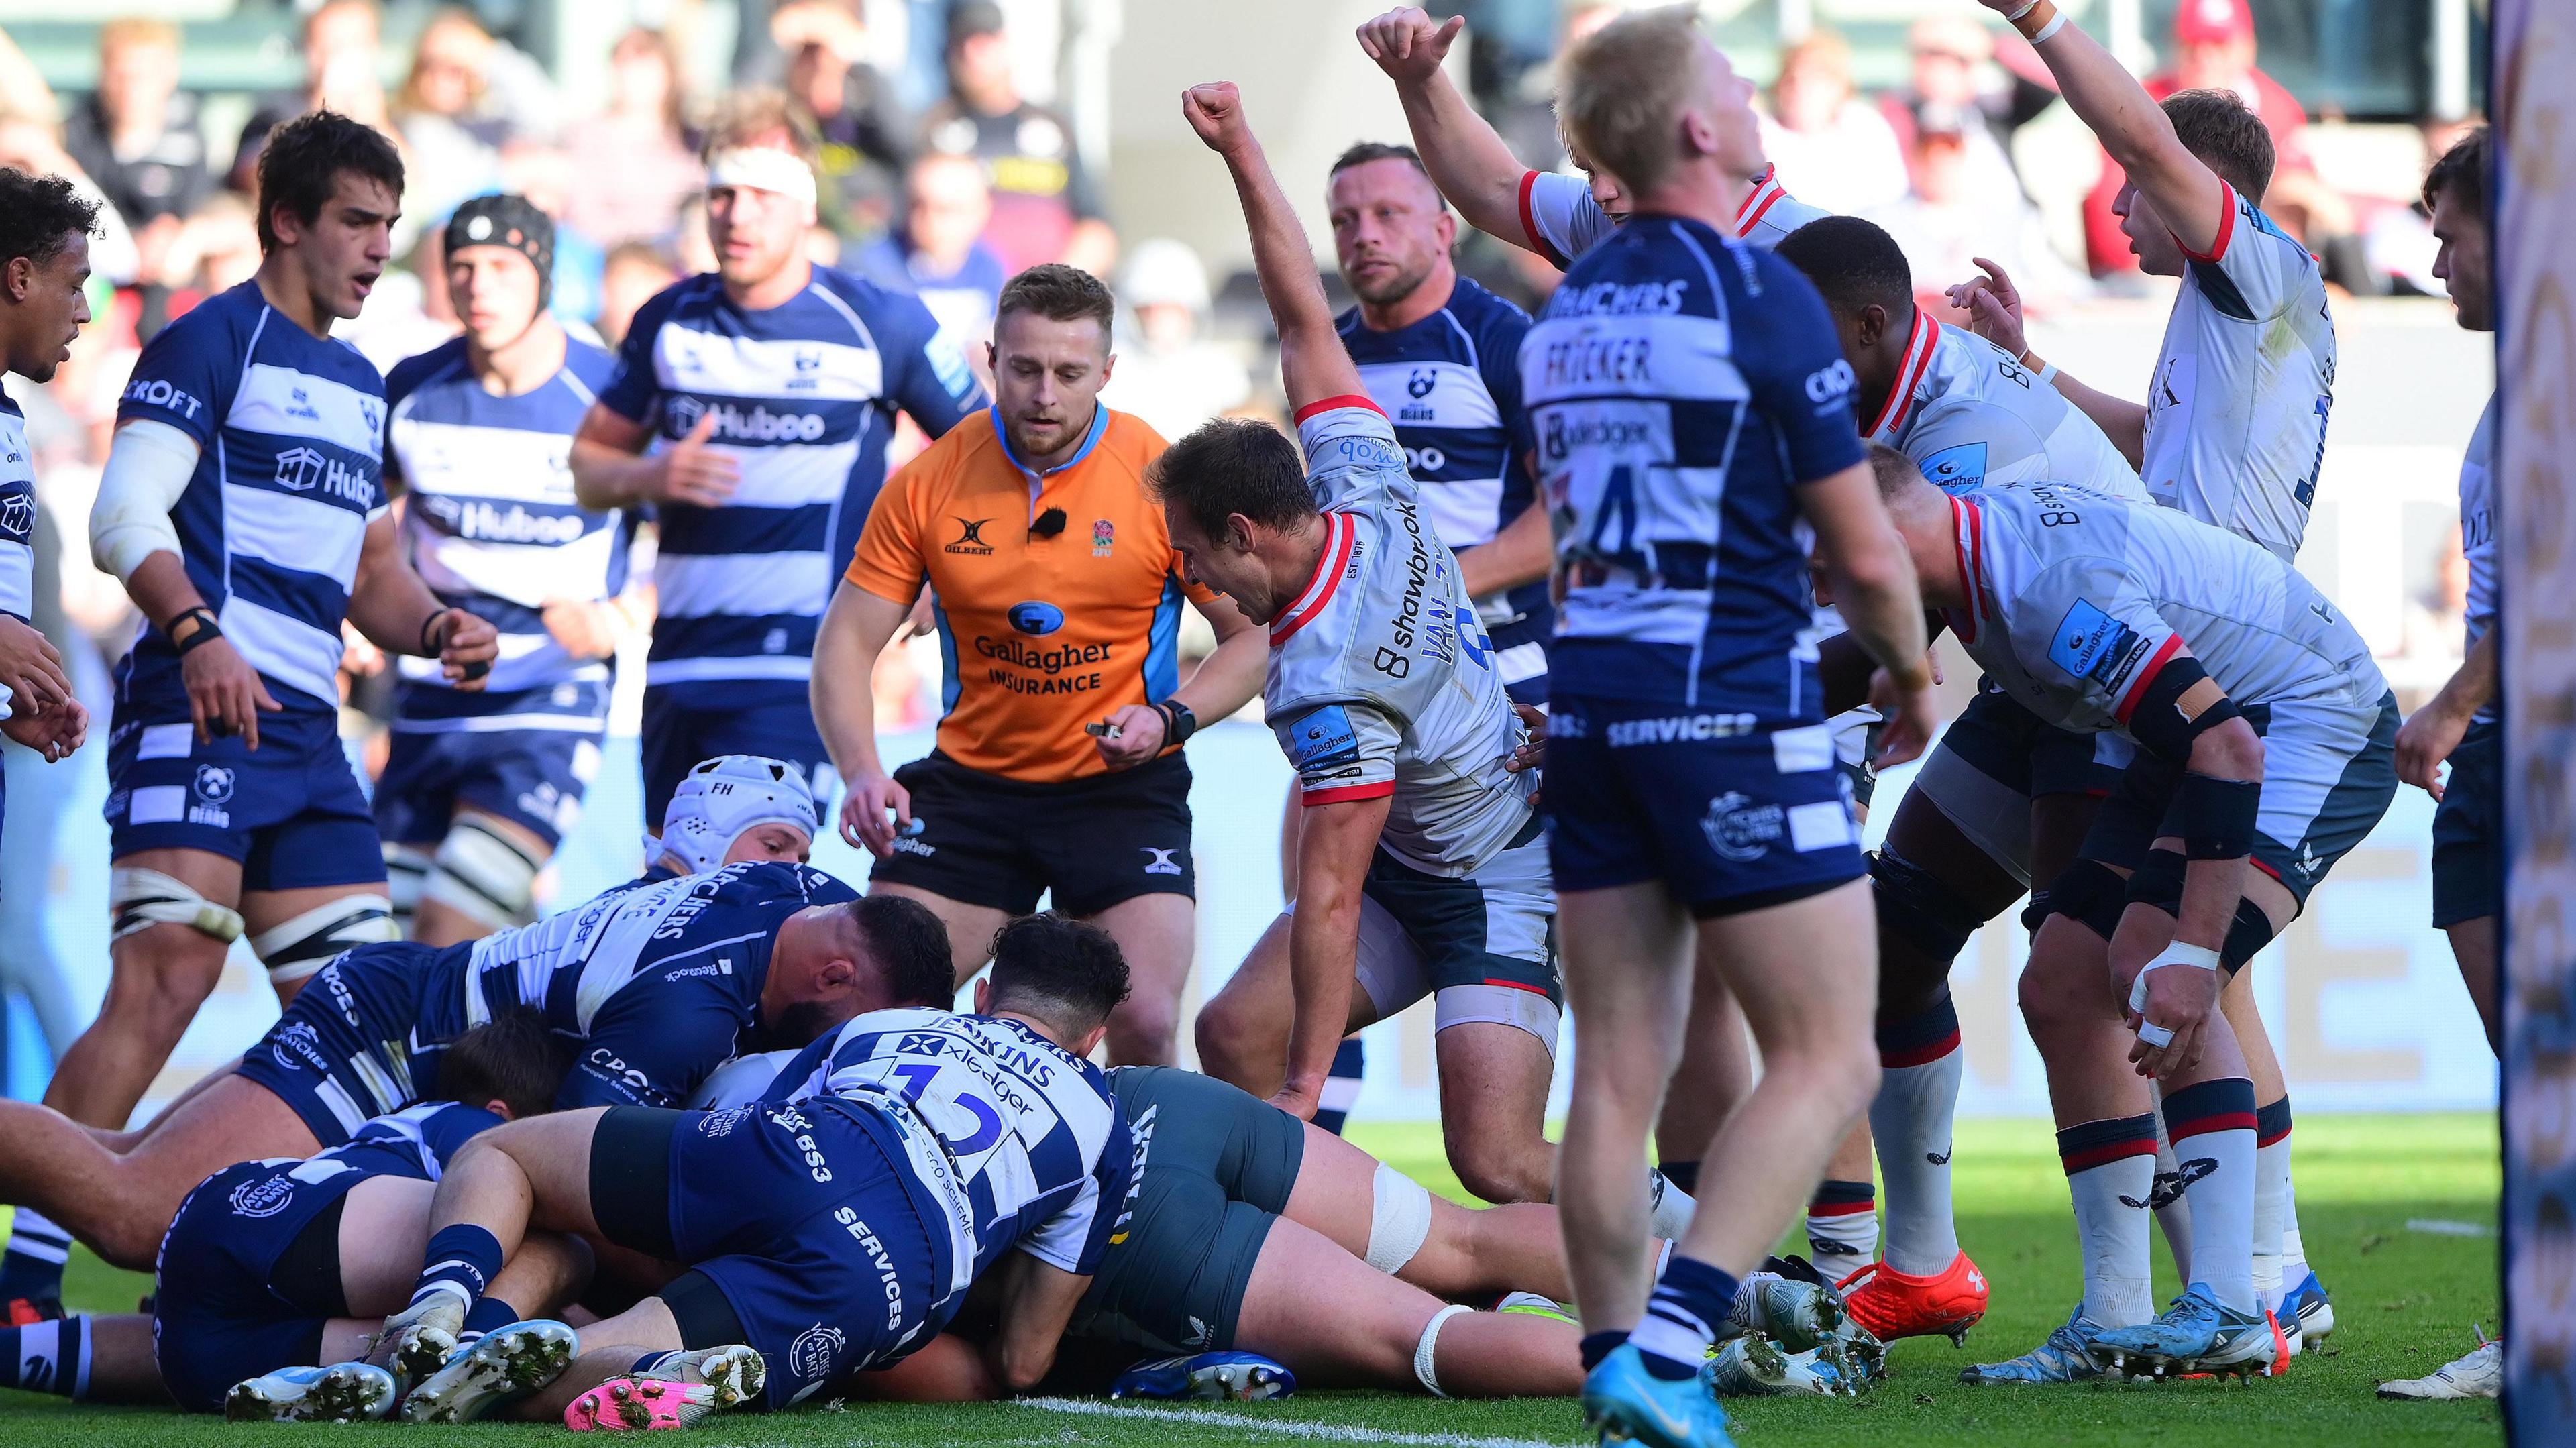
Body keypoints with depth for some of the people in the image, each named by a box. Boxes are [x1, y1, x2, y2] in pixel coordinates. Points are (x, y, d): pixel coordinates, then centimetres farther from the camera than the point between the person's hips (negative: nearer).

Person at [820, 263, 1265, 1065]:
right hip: (971, 780, 2)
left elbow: (1252, 636, -1)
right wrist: (863, 773, -19)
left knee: (1145, 1025, -17)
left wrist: (1171, 717, -19)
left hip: (1124, 788, -2)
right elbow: (847, 644, -3)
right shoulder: (928, 484, -5)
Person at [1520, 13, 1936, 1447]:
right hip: (1736, 709, -7)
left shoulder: (1568, 308, 10)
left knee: (1618, 1070, 9)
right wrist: (1912, 672, 9)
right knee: (1829, 1059, -2)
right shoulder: (1759, 294, -11)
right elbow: (1861, 547, -9)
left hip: (1589, 709, 7)